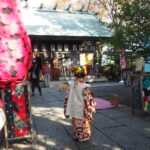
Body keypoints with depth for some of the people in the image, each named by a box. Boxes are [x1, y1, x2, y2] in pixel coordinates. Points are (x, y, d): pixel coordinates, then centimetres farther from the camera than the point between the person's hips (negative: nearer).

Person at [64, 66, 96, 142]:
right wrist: (89, 111, -5)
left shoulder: (71, 85, -8)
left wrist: (67, 111, 9)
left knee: (75, 124, 22)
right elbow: (87, 100, -17)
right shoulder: (84, 87, -22)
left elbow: (67, 98, -2)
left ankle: (76, 135, 38)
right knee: (83, 124, 15)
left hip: (74, 110, 5)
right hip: (82, 111, -5)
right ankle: (83, 137, 30)